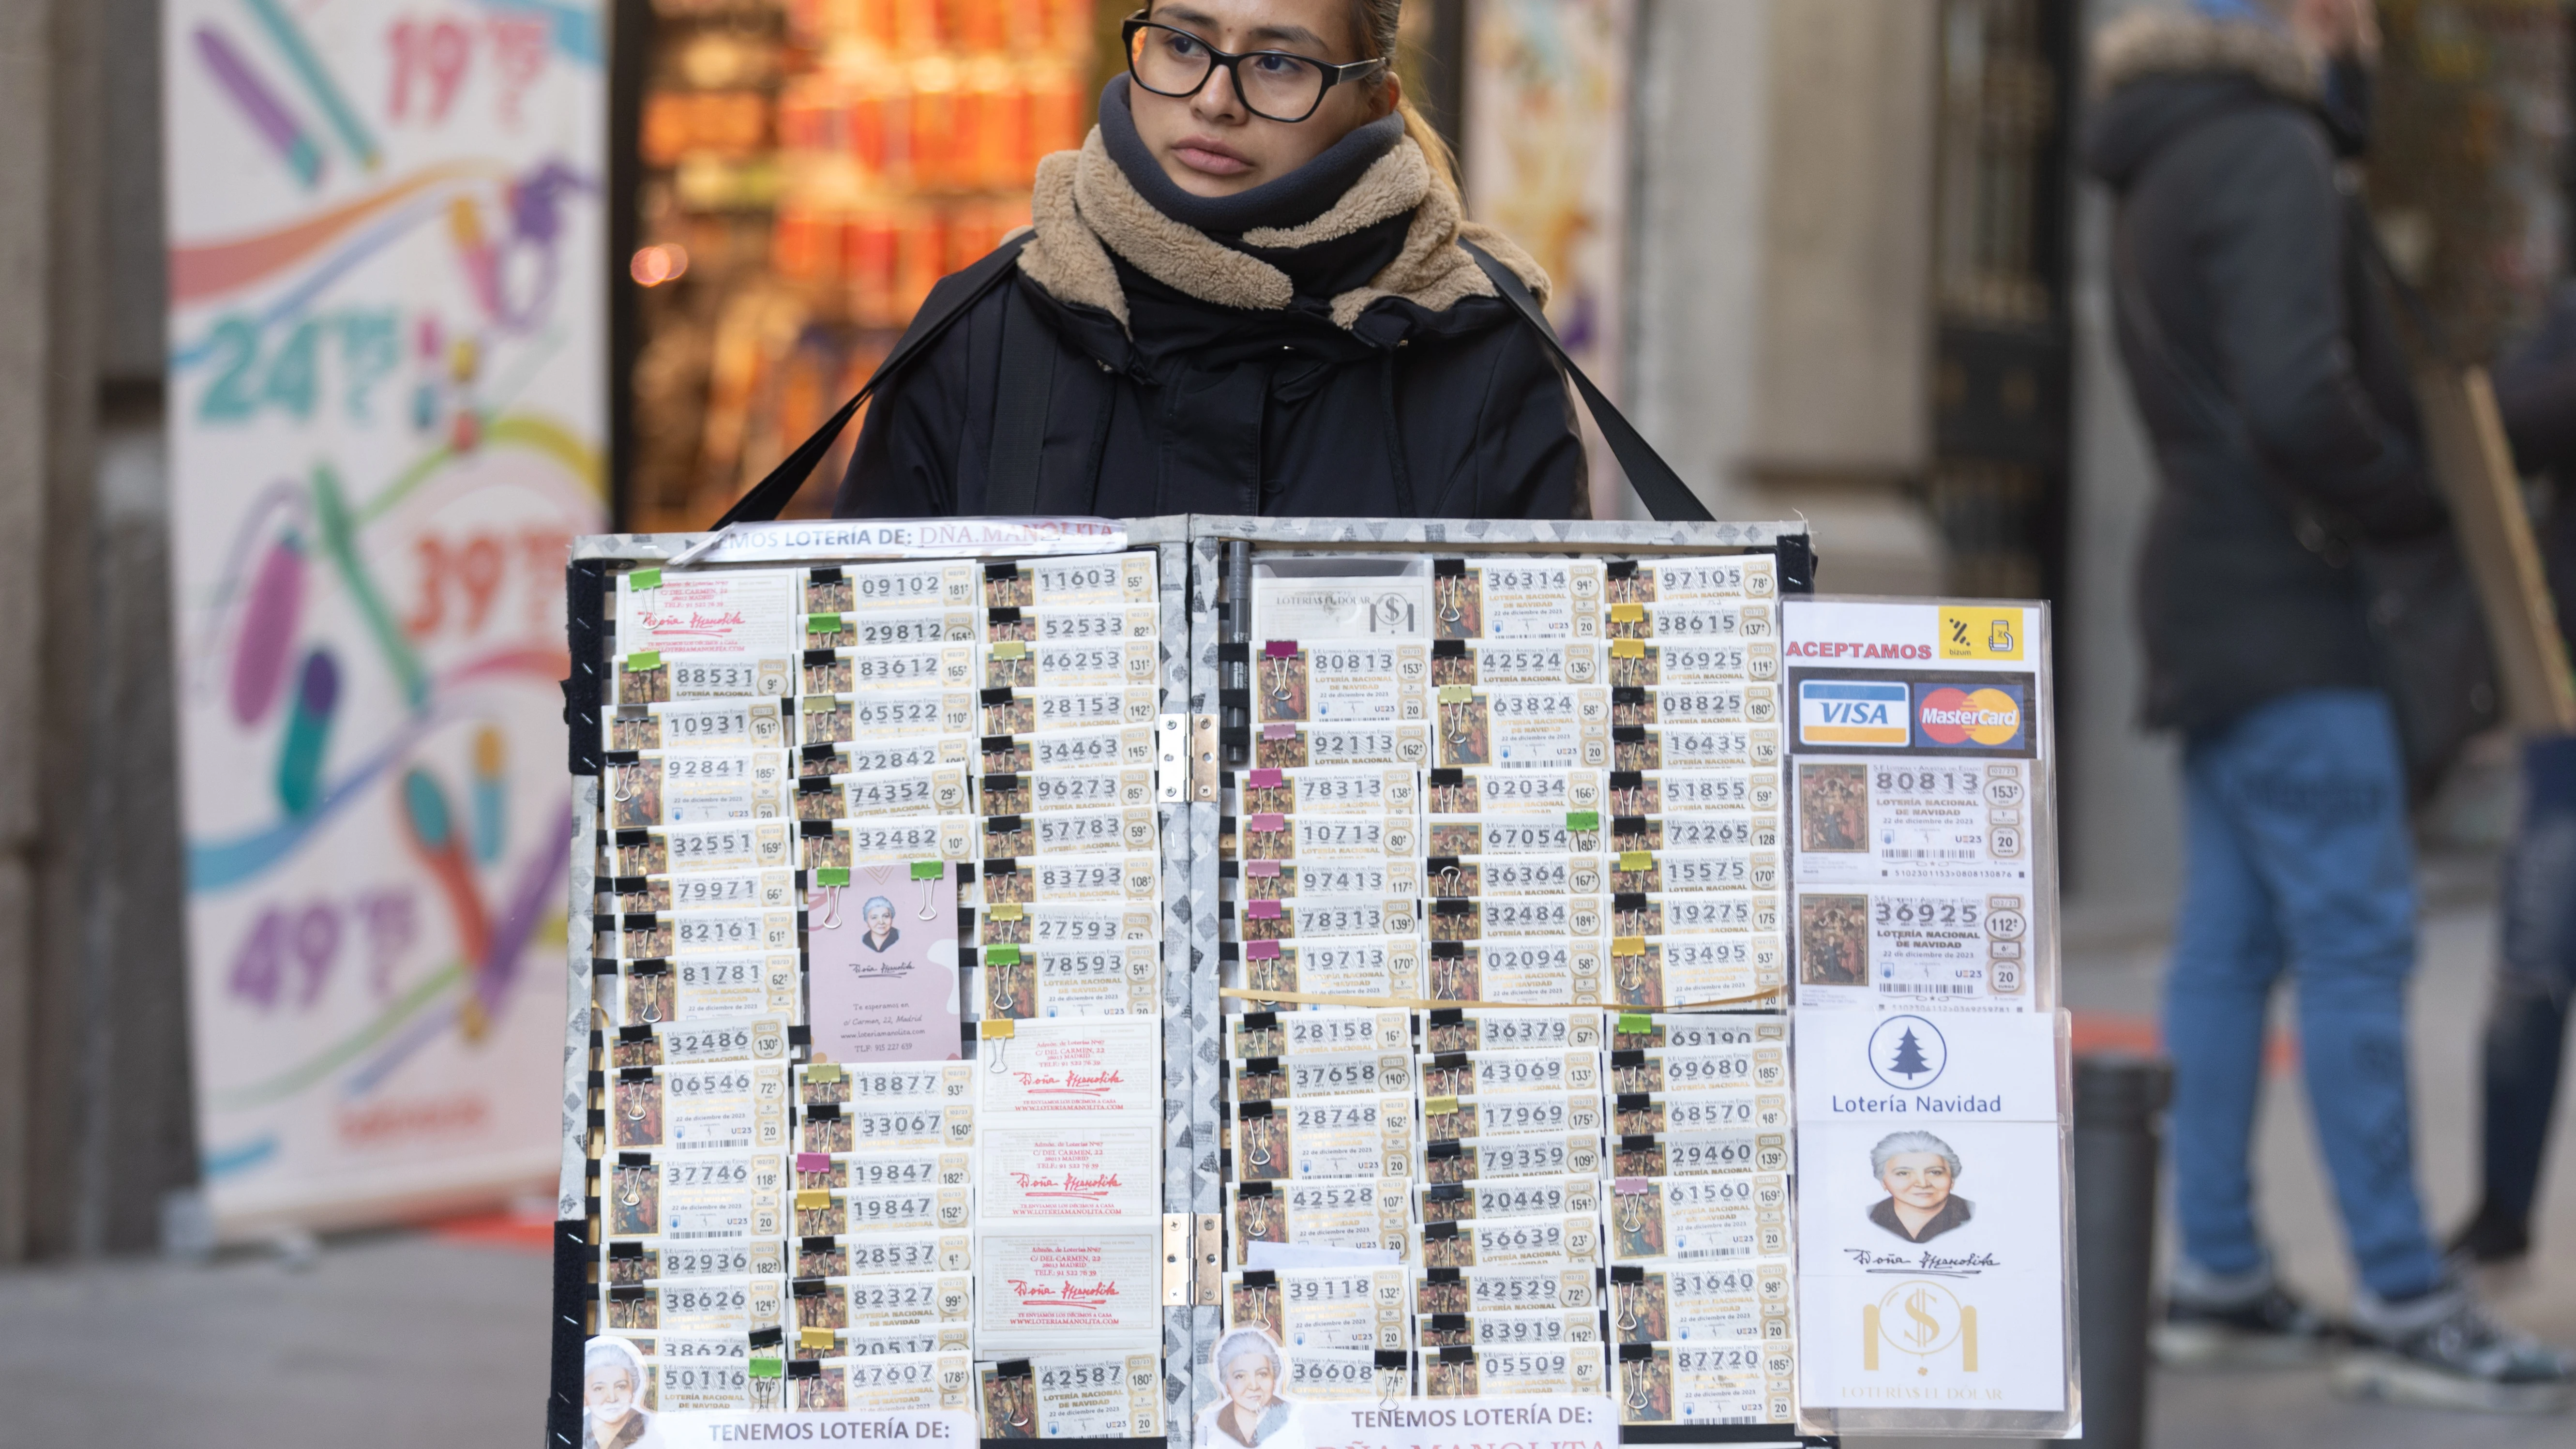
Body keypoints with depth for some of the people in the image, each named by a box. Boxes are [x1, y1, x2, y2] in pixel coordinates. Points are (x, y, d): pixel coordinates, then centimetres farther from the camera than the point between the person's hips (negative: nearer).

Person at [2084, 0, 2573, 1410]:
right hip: (2279, 609, -10)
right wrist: (2417, 501, -9)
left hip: (2214, 605, 10)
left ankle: (2216, 1272, 11)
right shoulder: (2269, 156, -14)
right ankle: (2404, 1306, -10)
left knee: (2229, 944, 9)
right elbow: (2297, 398, -24)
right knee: (2358, 941, -9)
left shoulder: (2165, 180, 19)